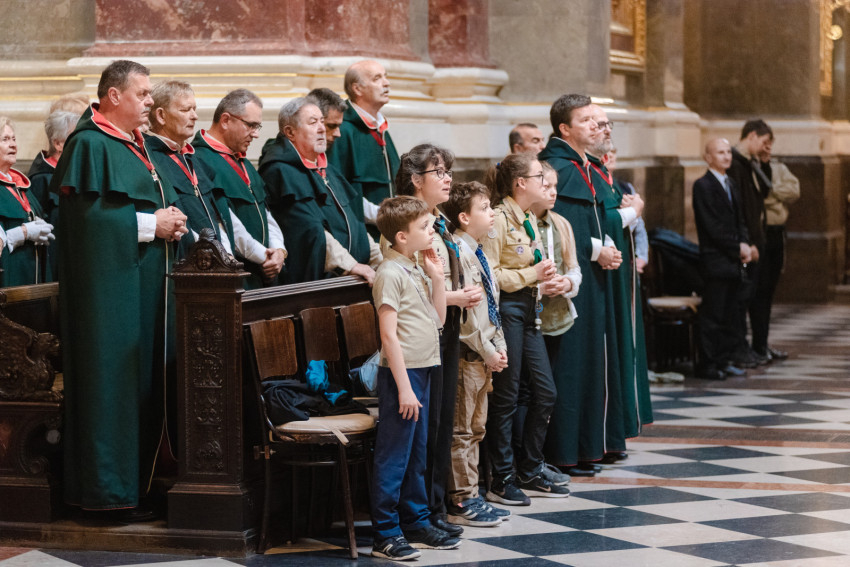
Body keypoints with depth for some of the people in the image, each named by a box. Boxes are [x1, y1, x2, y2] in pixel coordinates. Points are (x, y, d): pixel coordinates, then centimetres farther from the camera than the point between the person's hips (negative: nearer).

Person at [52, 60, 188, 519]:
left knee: (144, 384, 10)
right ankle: (110, 492, -2)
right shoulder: (90, 145, -11)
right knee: (112, 384, -7)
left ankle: (139, 480, 15)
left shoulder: (135, 146, 18)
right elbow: (86, 214, -20)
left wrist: (171, 221, 5)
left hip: (144, 280, 10)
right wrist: (149, 224, -16)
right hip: (109, 285, -10)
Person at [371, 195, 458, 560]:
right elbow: (389, 335, -17)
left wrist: (437, 278, 5)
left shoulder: (416, 270, 12)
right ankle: (386, 534, 0)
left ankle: (416, 523, 25)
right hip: (401, 372, -9)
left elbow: (438, 318, 17)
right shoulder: (391, 273, -14)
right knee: (393, 457, -4)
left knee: (416, 454, 16)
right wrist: (404, 386, -19)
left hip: (422, 370, 9)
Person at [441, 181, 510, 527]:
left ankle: (471, 496, 22)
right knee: (462, 430, -3)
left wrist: (500, 346, 9)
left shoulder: (478, 252, 14)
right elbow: (464, 311, -19)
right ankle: (461, 502, 1)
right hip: (468, 354, -10)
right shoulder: (459, 252, -15)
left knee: (476, 427, 14)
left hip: (485, 354, 10)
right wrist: (487, 352, -15)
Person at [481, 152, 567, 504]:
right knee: (506, 396, -2)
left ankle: (529, 472, 20)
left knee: (545, 391, 8)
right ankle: (502, 480, 7)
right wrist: (532, 275, -17)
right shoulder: (499, 219, -14)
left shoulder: (529, 220, 15)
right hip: (505, 307, -9)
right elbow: (489, 275, -20)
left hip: (528, 309, 9)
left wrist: (545, 276, 10)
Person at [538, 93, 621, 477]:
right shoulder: (557, 169, -14)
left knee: (589, 360, 12)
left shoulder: (584, 168, 15)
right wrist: (595, 251, -15)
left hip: (591, 278, 10)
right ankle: (563, 453, -1)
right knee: (569, 365, -6)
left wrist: (607, 247, 2)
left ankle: (583, 446, 18)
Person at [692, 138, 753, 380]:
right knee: (712, 315, -5)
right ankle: (707, 366, -1)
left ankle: (723, 361, 17)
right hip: (715, 261, -8)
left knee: (729, 314, 10)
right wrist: (737, 249, -11)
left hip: (733, 261, 8)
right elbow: (712, 227, -14)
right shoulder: (703, 186, -9)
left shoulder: (731, 185, 18)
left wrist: (744, 244, 0)